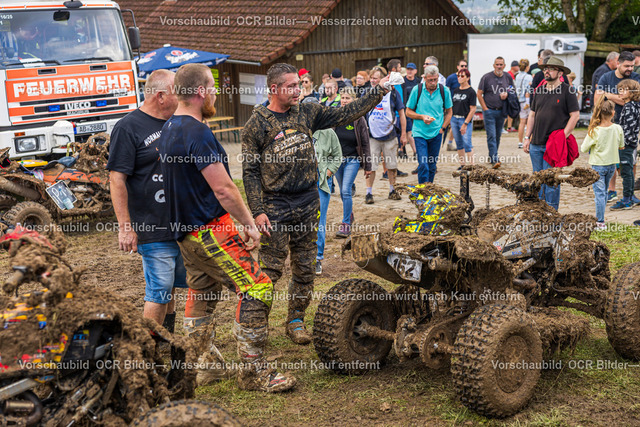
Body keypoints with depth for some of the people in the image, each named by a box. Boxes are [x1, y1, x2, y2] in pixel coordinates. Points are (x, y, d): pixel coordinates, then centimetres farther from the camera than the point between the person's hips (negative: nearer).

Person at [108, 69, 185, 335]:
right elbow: (117, 179, -13)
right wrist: (125, 227, -18)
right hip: (154, 230, -7)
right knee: (159, 292, -3)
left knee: (173, 286, 15)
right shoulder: (128, 128, -9)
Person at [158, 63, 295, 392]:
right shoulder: (197, 133, -19)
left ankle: (203, 364, 30)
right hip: (210, 229, -10)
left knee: (202, 294, 20)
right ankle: (253, 372, -6)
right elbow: (224, 189, -21)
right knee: (256, 288, -10)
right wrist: (250, 225, -9)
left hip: (185, 230, 11)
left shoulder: (169, 129, 12)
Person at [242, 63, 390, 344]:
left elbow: (344, 114, 11)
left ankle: (296, 321, 24)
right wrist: (257, 211, -11)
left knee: (305, 269, 10)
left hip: (308, 204, 4)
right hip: (275, 207, -4)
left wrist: (379, 91, 6)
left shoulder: (307, 113, 7)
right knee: (270, 269, -4)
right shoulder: (256, 124, -4)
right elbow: (250, 171, -5)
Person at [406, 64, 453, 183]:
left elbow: (449, 112, 12)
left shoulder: (444, 91, -1)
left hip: (436, 133, 2)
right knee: (423, 165, -11)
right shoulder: (417, 90, -5)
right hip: (420, 133, -2)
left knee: (432, 165, 9)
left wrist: (443, 128, 1)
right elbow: (408, 111, 2)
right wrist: (422, 117, -14)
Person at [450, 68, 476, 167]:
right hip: (454, 119, 6)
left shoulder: (471, 92, -6)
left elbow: (473, 109, -9)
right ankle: (462, 165, 19)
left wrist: (465, 124, -15)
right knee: (459, 144, 10)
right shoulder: (456, 90, 12)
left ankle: (471, 166, -5)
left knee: (467, 143, -10)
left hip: (465, 119, -6)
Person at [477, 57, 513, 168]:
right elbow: (479, 94, -3)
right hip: (489, 111, -4)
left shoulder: (508, 77, 7)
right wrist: (485, 109, -8)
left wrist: (507, 94, -5)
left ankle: (493, 155, 25)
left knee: (498, 135, 10)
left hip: (501, 111, 4)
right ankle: (494, 159, -12)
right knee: (491, 135, -9)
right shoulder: (486, 77, -4)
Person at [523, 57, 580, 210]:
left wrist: (562, 137, -14)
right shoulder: (539, 90, 13)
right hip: (536, 144, 6)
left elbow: (575, 115, -8)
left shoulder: (567, 91, -4)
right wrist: (527, 137, 10)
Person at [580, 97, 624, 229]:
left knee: (599, 193, -1)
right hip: (612, 164, 4)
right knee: (604, 191, 19)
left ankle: (600, 222, -1)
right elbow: (621, 146, 5)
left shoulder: (594, 131, -19)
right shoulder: (618, 129, -10)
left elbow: (583, 149, -10)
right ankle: (599, 217, 30)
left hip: (598, 165, -4)